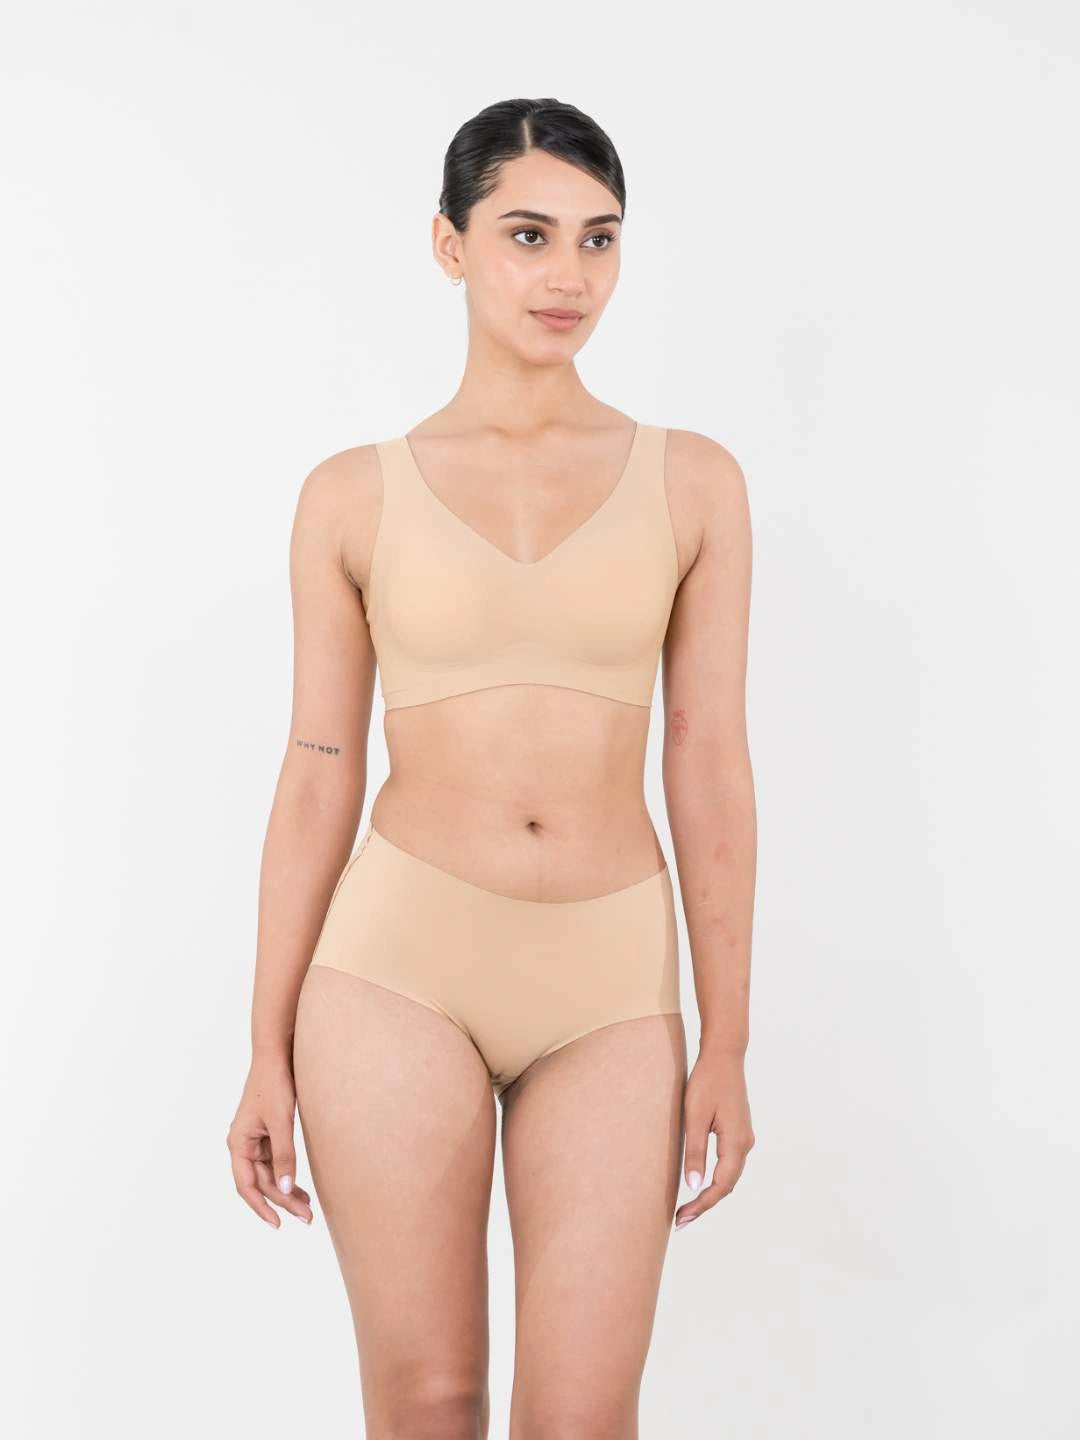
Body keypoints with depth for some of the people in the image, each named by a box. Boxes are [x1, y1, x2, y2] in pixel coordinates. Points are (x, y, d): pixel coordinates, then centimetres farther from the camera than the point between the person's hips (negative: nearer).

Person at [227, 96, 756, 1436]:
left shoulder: (693, 482, 2)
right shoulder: (353, 496, 1)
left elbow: (709, 769, 2)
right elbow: (318, 777, 3)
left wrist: (727, 1042, 1)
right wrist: (269, 1051, 3)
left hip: (610, 987, 1)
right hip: (403, 966, 0)